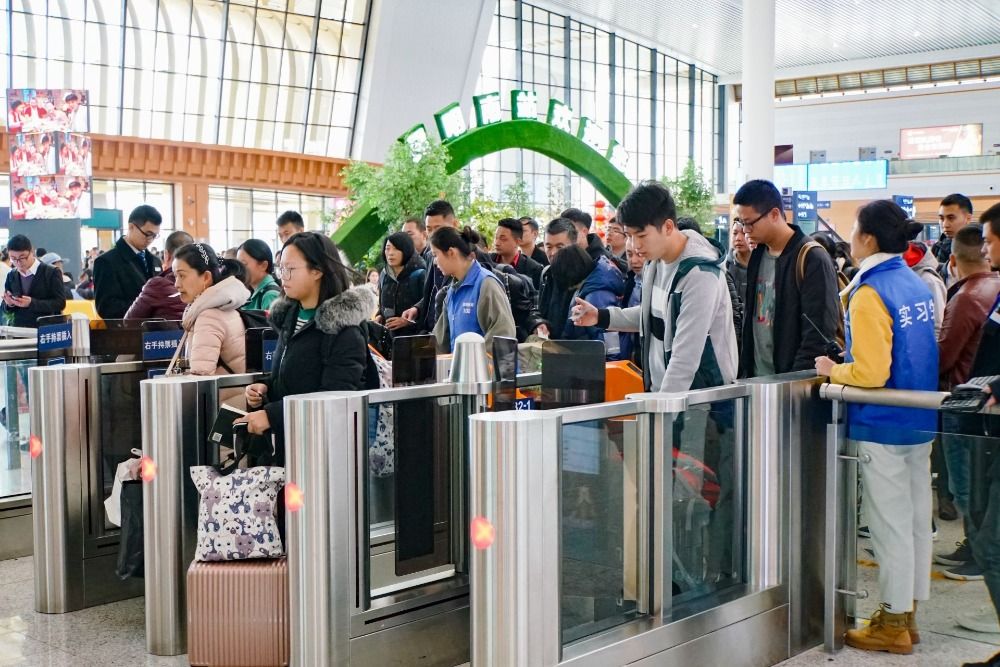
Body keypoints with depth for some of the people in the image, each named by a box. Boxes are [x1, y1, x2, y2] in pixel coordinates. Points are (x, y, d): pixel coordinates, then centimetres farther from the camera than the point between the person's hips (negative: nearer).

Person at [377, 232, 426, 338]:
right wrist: (379, 316, 6)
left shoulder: (420, 275, -8)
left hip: (414, 335, -5)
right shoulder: (384, 276, 12)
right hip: (389, 335, 5)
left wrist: (408, 321, -18)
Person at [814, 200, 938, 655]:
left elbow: (871, 373, -24)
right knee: (916, 518, 14)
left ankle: (892, 624, 10)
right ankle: (907, 613, 26)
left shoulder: (870, 294, -18)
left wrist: (833, 370, -7)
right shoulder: (917, 285, 8)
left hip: (883, 427, -9)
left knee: (890, 524, 0)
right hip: (920, 421, 9)